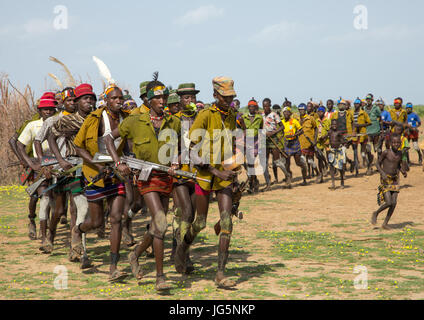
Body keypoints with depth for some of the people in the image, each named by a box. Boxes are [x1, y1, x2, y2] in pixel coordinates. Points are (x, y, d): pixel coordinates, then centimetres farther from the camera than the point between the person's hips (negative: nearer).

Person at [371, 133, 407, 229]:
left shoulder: (400, 153, 4)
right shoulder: (386, 152, -12)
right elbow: (378, 164, -6)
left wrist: (403, 171, 0)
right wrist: (382, 173, -22)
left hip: (395, 180, 5)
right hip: (385, 180, -5)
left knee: (394, 203, -2)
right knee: (389, 202, -14)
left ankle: (385, 223, 10)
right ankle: (376, 214, 14)